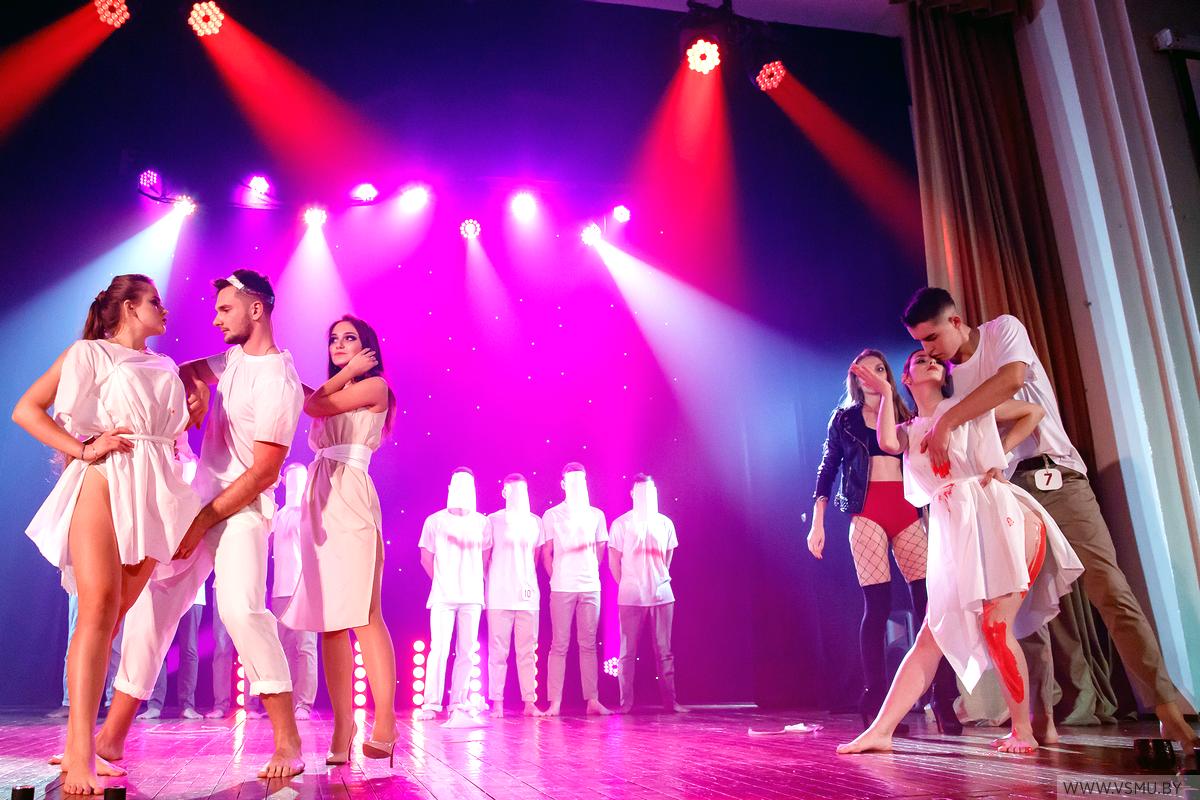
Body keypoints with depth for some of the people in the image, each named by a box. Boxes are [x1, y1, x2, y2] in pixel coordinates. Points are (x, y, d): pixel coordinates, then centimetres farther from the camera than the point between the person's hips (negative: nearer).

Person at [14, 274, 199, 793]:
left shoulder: (166, 369, 24)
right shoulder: (89, 353, 8)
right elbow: (26, 410, 1)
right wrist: (83, 449, -8)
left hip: (156, 491, 5)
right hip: (103, 481, -5)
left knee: (123, 615, 1)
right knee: (98, 607, -18)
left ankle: (81, 741, 8)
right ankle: (79, 753, -20)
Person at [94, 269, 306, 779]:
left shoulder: (278, 383, -17)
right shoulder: (236, 358, 9)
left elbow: (263, 474, -19)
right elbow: (188, 370, 26)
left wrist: (200, 524, -14)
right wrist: (196, 387, 1)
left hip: (243, 510, -9)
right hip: (201, 499, 9)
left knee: (241, 607, -26)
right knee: (150, 602, 4)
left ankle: (288, 744, -18)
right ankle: (111, 739, 13)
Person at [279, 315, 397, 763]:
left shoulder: (375, 385, 6)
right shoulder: (331, 394, 26)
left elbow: (314, 405, 0)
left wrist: (348, 372, 13)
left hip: (350, 499, -7)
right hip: (319, 503, 7)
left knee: (362, 614, -14)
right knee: (329, 619, 1)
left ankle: (385, 722, -12)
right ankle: (342, 729, 2)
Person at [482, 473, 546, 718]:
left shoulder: (535, 521, 12)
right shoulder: (493, 521, 3)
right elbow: (484, 556, 6)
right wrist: (484, 585, 5)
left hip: (528, 594, 3)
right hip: (499, 595, -3)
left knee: (528, 651, 3)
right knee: (498, 650, -1)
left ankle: (530, 702, 7)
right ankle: (497, 703, 5)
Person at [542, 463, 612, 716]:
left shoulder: (596, 514, 12)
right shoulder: (551, 515, 5)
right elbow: (546, 553, 6)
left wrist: (590, 572, 8)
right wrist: (556, 577, 1)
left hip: (591, 586, 2)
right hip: (562, 588, -2)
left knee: (588, 645, 5)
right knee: (559, 645, -1)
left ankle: (593, 700, 8)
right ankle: (555, 703, 3)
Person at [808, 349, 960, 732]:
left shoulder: (907, 417, 19)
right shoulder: (844, 418, 13)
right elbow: (827, 469, 8)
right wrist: (817, 522, 1)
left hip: (909, 511, 3)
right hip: (867, 512, -2)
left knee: (928, 600, -7)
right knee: (877, 605, -8)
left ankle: (944, 700, -2)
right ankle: (876, 702, -3)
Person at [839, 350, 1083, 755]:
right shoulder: (910, 431, 18)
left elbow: (1034, 412, 17)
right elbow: (887, 441, -6)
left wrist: (1000, 454, 5)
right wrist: (885, 392, 2)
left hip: (997, 519, -3)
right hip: (953, 537, 3)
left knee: (996, 627, -13)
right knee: (931, 637, -2)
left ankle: (1023, 731, 3)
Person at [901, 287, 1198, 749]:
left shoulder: (1003, 330, -2)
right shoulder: (946, 375, 12)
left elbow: (1012, 378, -23)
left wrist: (946, 421, -23)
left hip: (1056, 479, -4)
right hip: (1005, 492, 5)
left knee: (1110, 590, -11)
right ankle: (1042, 718, 5)